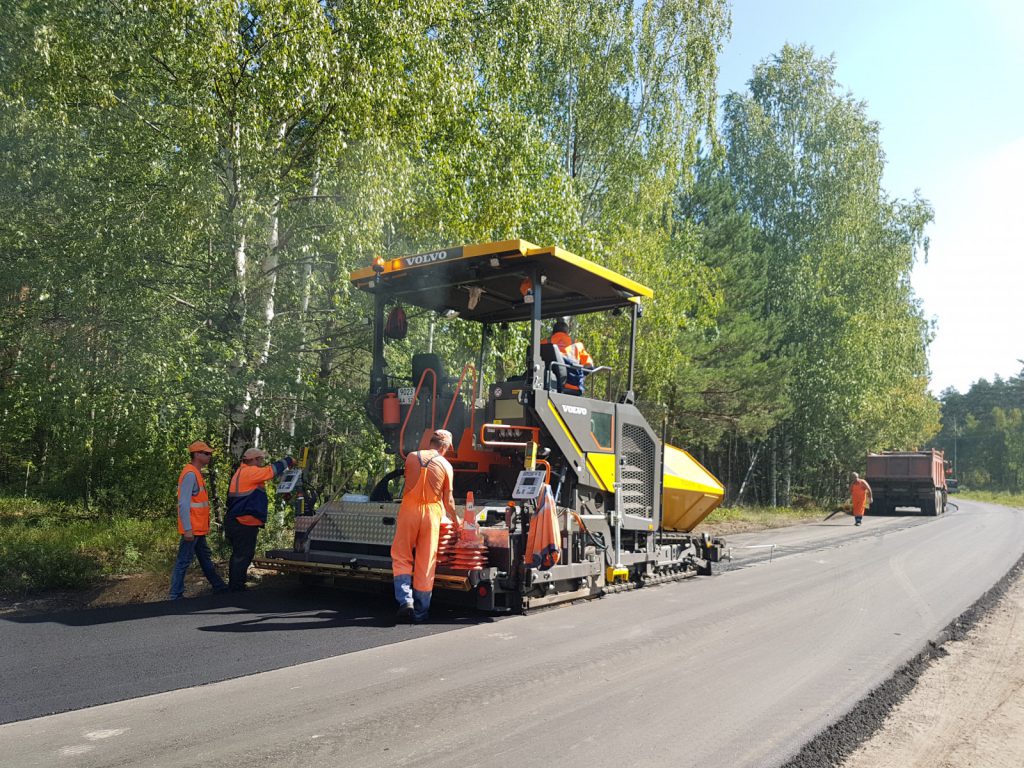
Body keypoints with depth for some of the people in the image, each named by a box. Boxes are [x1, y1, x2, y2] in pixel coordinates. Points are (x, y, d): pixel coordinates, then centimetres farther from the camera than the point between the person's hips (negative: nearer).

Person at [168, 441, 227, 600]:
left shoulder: (196, 473, 14)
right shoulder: (190, 474, -17)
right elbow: (183, 504, -22)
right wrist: (187, 529, -24)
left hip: (198, 529, 10)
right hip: (192, 530, -10)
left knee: (205, 559, 18)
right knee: (183, 561, -3)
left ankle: (219, 586, 29)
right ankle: (175, 595, 3)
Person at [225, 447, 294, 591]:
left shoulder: (241, 472, 18)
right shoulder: (250, 472, -15)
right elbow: (271, 470, -18)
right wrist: (289, 460, -6)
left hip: (235, 522, 11)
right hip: (244, 524, -11)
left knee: (239, 555, 18)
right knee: (242, 556, -4)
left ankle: (234, 585, 26)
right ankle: (237, 587, 1)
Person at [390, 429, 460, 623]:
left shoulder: (411, 457, 5)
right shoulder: (445, 465, 1)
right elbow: (448, 500, 4)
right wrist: (455, 520, 20)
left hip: (409, 509, 0)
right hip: (431, 512, 0)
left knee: (401, 557, 9)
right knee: (426, 563, 7)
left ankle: (405, 600, -8)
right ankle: (420, 612, 14)